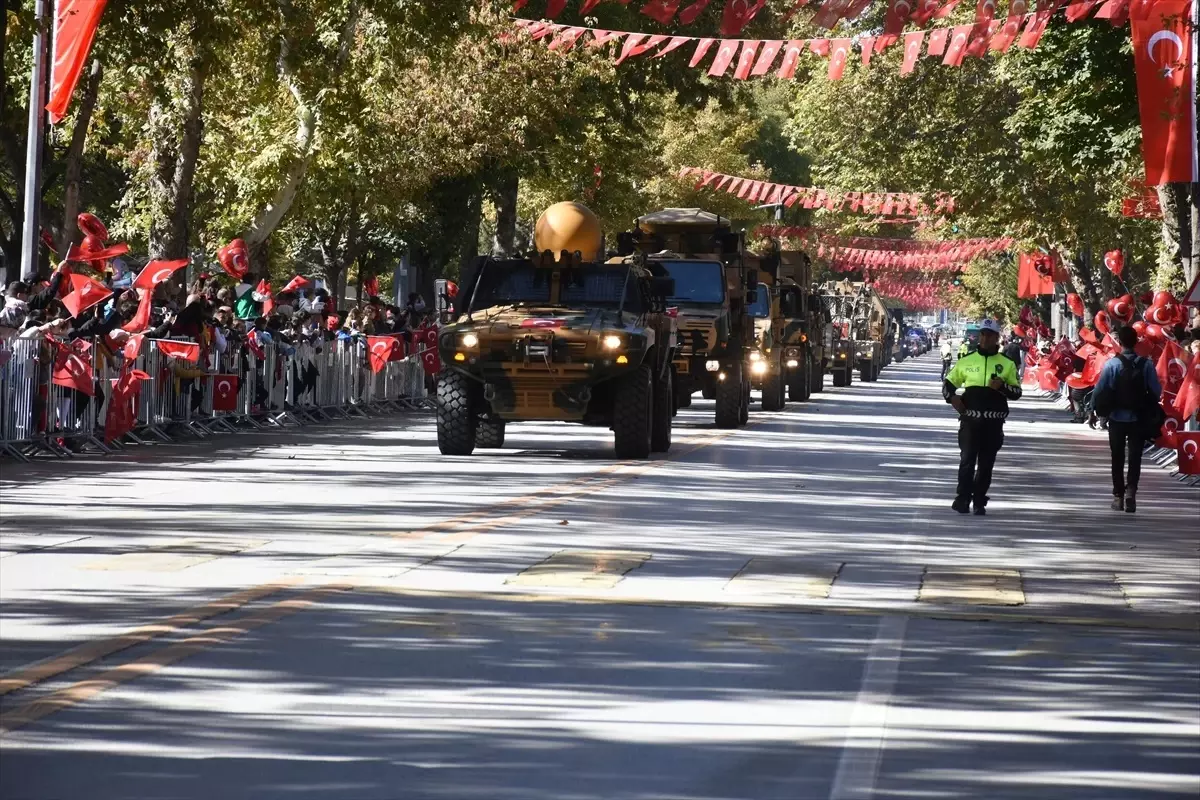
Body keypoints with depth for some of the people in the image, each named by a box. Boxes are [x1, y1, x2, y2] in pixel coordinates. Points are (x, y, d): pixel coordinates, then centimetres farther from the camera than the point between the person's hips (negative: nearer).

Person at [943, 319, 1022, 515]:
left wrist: (1002, 386, -14)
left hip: (993, 422, 1)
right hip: (970, 419, -1)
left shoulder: (1007, 364, 6)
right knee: (967, 460, -7)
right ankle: (963, 498, -1)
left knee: (986, 463, 6)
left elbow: (1017, 392, 5)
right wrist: (952, 397, -5)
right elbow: (948, 383, 15)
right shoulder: (967, 361, 7)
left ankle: (979, 502, 14)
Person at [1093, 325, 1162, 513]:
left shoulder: (1112, 364, -11)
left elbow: (1100, 391, -11)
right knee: (1135, 456, 5)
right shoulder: (1147, 365, -8)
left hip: (1117, 418, 0)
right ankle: (1131, 490, -15)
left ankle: (1118, 496, 16)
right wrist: (1148, 408, 12)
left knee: (1118, 458, 12)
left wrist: (1102, 411, 6)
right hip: (1139, 419, 0)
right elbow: (1156, 391, -5)